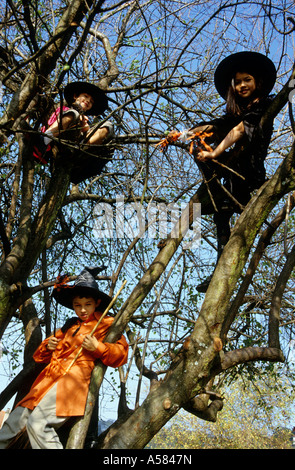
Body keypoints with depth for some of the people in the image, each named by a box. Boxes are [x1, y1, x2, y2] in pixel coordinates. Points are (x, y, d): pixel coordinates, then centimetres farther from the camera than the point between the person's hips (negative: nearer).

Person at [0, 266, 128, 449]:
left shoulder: (105, 324, 5)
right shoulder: (70, 326, 22)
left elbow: (122, 352, -3)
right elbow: (43, 356, 32)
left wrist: (98, 347, -16)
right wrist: (48, 346, 8)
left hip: (73, 377, -7)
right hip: (51, 378, 7)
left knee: (38, 422, -23)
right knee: (16, 419, 7)